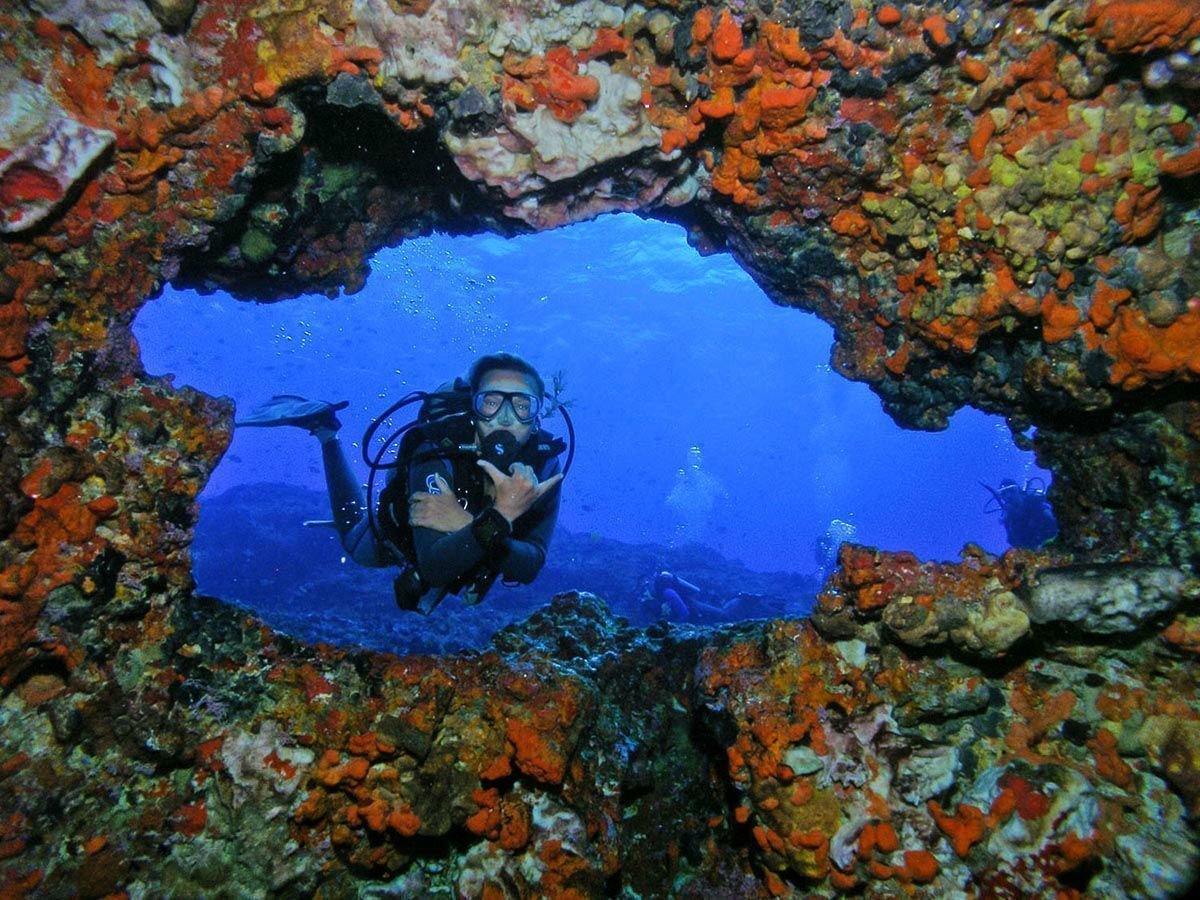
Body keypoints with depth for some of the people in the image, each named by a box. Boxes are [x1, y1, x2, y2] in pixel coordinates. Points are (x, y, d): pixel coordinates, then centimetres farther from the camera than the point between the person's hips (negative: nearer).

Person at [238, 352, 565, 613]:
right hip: (399, 540, -2)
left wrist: (467, 525, -51)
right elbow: (435, 569, -49)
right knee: (356, 543, 29)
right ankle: (325, 431, 32)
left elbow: (529, 568, -37)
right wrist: (500, 516, -61)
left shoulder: (543, 463, -33)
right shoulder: (437, 454, -42)